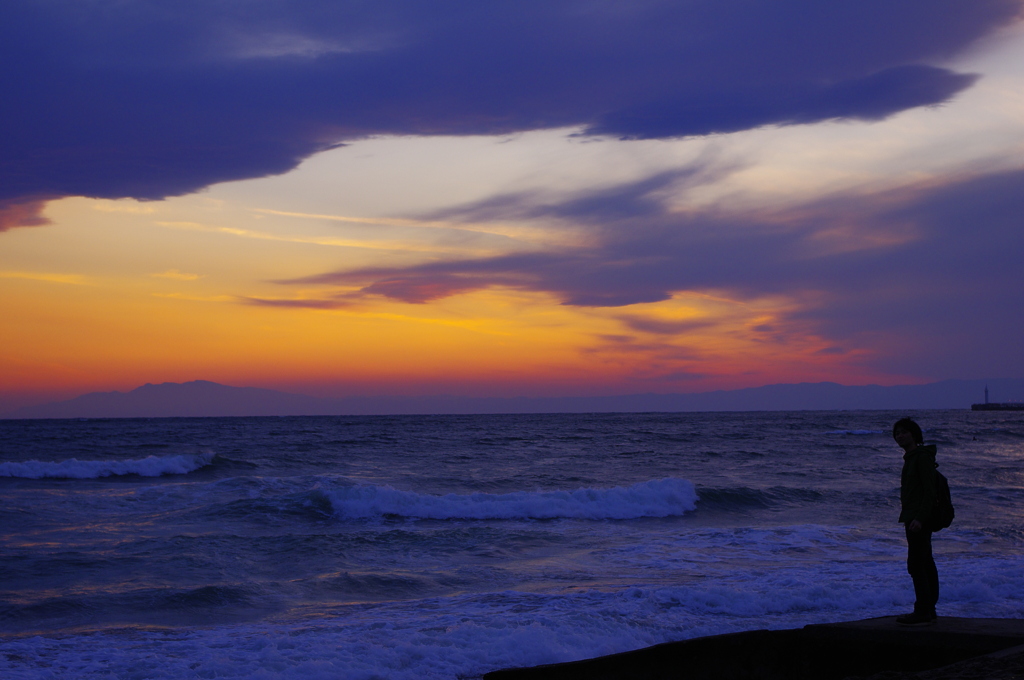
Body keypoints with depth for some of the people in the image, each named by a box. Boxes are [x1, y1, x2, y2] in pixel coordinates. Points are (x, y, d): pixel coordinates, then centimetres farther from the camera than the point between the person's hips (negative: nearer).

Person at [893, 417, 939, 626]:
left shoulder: (923, 456, -13)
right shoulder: (913, 457, 16)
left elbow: (929, 490, -19)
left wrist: (919, 518, -26)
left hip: (919, 520, -10)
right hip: (915, 520, 10)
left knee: (916, 564, -11)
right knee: (925, 565, 10)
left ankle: (922, 612, -11)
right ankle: (929, 611, 13)